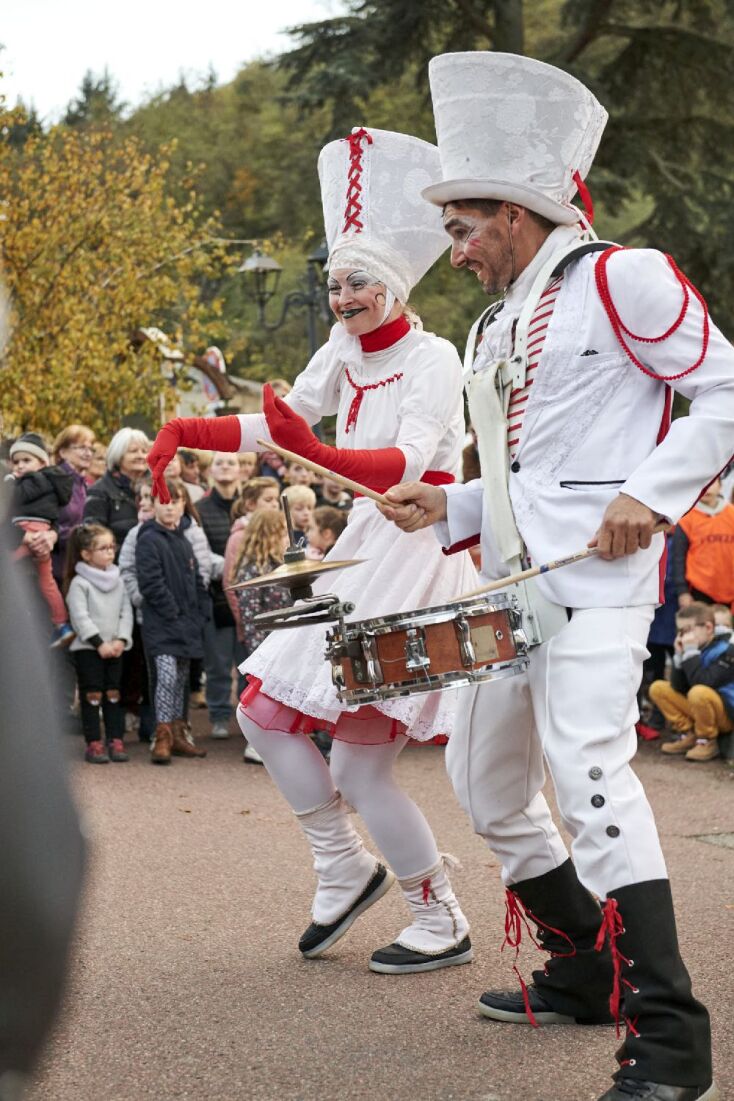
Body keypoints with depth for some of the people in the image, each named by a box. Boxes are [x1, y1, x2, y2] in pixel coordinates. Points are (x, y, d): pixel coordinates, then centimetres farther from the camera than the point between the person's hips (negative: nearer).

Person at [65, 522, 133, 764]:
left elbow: (126, 612, 6)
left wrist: (121, 640, -8)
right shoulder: (79, 583, -7)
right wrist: (100, 643, -17)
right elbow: (80, 617, -13)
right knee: (92, 696, -2)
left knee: (114, 695, 6)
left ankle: (116, 741, 9)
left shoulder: (118, 581, 9)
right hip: (87, 648, -5)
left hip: (114, 649, 5)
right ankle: (93, 744, 1)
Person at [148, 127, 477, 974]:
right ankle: (346, 871, 21)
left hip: (420, 552, -8)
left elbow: (408, 463, -27)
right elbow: (283, 420, 8)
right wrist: (188, 432, -6)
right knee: (263, 714, 5)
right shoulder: (345, 353, 9)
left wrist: (317, 454, -43)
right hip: (361, 550, 8)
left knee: (357, 767, -10)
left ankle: (443, 923, 8)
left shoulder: (431, 358, -13)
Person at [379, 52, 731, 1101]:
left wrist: (649, 494, -17)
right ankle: (586, 971, 29)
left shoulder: (619, 278, -4)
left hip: (597, 575, -10)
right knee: (485, 777, 14)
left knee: (587, 771, -22)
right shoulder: (497, 326, 21)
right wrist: (449, 509, 10)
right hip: (511, 582, 10)